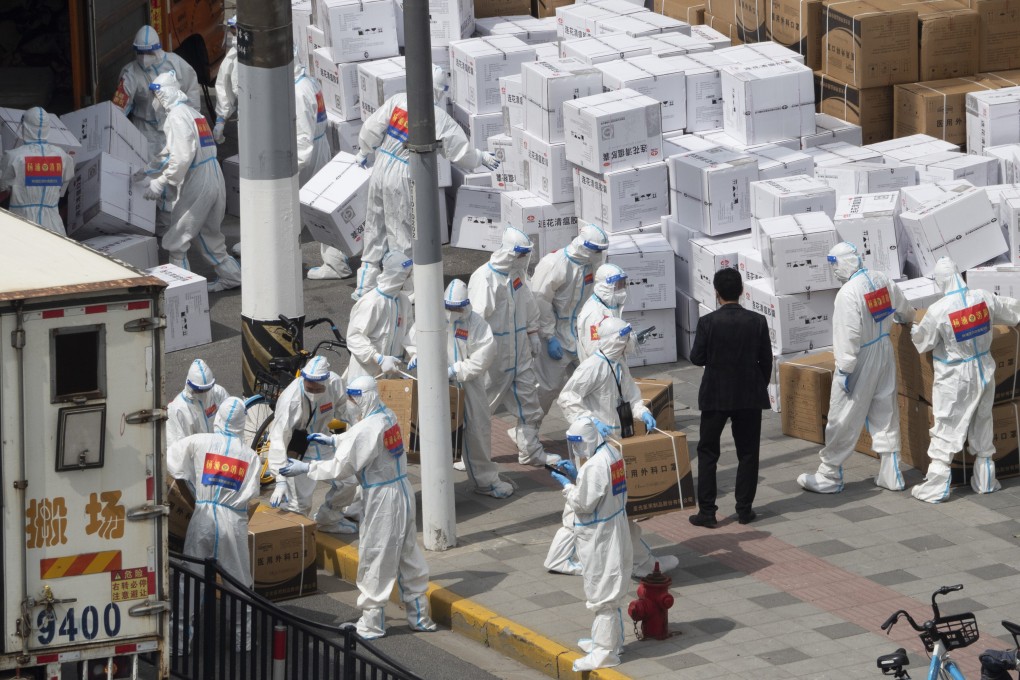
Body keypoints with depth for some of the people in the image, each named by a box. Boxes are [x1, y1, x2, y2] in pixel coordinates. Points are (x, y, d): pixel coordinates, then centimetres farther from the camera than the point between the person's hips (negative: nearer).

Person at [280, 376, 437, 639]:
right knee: (407, 554, 16)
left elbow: (341, 467, -20)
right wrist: (334, 440, 21)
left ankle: (372, 622, 10)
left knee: (375, 558, 2)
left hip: (382, 498, -9)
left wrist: (305, 468, -12)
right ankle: (419, 615, 24)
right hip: (403, 491, 9)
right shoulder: (388, 417, 5)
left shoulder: (367, 428, -23)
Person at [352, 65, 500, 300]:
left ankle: (365, 285, 24)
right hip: (403, 180, -4)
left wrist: (364, 152, 19)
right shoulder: (441, 120, -10)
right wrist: (482, 157, 20)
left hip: (380, 172, 4)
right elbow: (462, 153, -1)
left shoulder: (397, 101, -3)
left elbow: (371, 129, 1)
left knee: (374, 229, 17)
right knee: (402, 233, 8)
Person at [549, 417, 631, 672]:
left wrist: (567, 484, -11)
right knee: (610, 591, 22)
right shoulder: (613, 455, 5)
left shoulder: (594, 466, -25)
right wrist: (574, 477, 9)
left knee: (602, 593, -3)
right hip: (615, 533, 10)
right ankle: (609, 639, 34)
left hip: (599, 539, -10)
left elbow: (583, 503, -22)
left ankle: (605, 651, 2)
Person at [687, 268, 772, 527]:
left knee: (707, 452, 8)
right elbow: (766, 360, -1)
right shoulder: (757, 321, -7)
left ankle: (706, 511, 4)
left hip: (715, 396, -2)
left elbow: (697, 358, -9)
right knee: (748, 453, 11)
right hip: (750, 396, 2)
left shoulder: (708, 322, -13)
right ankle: (744, 509, 12)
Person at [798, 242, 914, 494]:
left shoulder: (848, 293, -24)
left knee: (843, 420, 2)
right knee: (885, 415, 15)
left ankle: (829, 476, 10)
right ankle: (891, 475, 19)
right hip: (884, 354, 8)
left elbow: (848, 336, -25)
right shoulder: (881, 280, -1)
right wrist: (905, 318, 40)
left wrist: (844, 370, -18)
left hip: (861, 360, -8)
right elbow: (903, 309, 17)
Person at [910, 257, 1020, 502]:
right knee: (982, 428, 18)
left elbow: (923, 343, -7)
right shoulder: (984, 299, -9)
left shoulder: (938, 311, -21)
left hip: (954, 381, -4)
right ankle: (985, 480, 26)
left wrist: (914, 331, 15)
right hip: (983, 373, 4)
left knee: (946, 430, 2)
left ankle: (935, 488, 2)